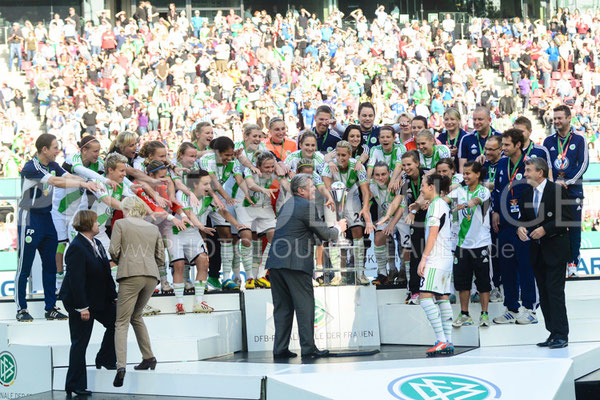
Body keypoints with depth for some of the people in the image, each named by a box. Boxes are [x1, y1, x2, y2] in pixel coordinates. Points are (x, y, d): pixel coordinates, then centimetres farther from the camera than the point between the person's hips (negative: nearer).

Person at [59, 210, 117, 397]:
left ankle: (105, 359, 21)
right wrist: (82, 307, -24)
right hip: (78, 300, -9)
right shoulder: (76, 248, -21)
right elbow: (76, 281, -24)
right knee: (80, 342, -2)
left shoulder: (97, 244, 8)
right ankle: (75, 385, 6)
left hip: (99, 298, 9)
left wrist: (114, 296, 10)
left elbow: (106, 273, 13)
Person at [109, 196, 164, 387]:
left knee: (122, 323, -5)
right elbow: (161, 258, 15)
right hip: (152, 275, 5)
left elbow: (113, 251, -4)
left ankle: (121, 365, -20)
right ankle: (148, 357, 22)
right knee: (136, 316, 25)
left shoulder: (121, 223, 6)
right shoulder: (154, 228, 18)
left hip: (131, 274, -5)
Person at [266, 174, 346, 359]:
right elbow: (324, 234, -3)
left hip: (275, 263, 8)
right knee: (305, 306, -1)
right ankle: (308, 347, -1)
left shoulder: (287, 205, 20)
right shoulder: (307, 206, -6)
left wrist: (334, 227, 32)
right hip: (295, 264, -8)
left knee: (282, 307, 9)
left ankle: (280, 348, 8)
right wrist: (338, 228, 17)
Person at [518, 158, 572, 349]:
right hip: (537, 250, 7)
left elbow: (567, 218, -12)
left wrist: (545, 229, -19)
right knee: (544, 294, 9)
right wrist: (520, 227, -5)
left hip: (555, 249, -7)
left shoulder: (557, 190, -9)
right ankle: (553, 333, 15)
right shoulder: (526, 193, 10)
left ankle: (561, 335, -6)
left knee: (555, 291, -9)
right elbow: (523, 217, 18)